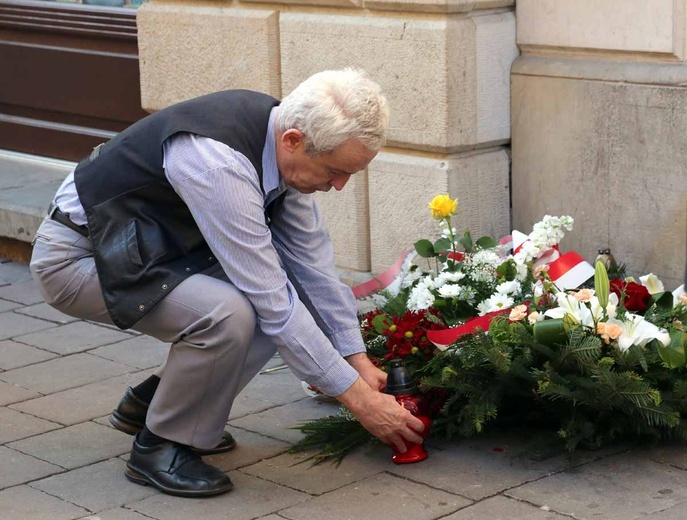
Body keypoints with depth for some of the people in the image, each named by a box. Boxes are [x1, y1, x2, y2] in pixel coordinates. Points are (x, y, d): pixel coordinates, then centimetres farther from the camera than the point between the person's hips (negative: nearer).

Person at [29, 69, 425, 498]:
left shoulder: (284, 139, -9)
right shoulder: (218, 162, -34)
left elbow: (313, 262, 3)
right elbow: (273, 304, -30)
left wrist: (359, 361, 2)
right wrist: (358, 396, -24)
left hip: (156, 246, 9)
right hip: (77, 254, -9)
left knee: (286, 298, -4)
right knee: (228, 313, -31)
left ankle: (152, 400, 12)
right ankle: (160, 446, -7)